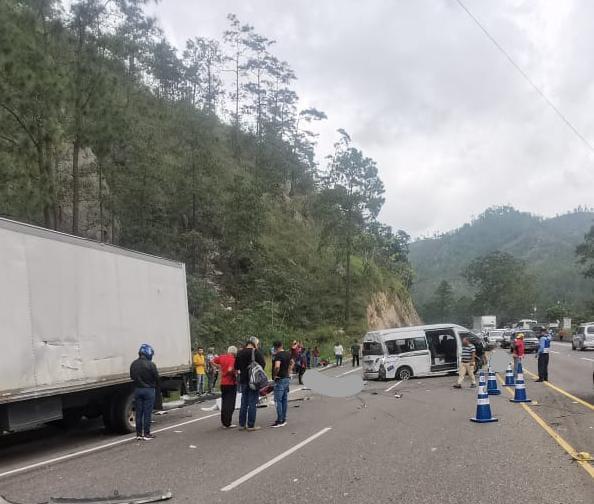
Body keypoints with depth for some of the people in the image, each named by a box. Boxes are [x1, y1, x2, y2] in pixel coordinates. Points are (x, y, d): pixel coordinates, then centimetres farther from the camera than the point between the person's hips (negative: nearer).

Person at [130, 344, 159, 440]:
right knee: (147, 413, 2)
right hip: (148, 390, -5)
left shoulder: (133, 364, 1)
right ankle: (146, 434, 7)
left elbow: (132, 377, 7)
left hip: (137, 390, 5)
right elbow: (156, 377, -9)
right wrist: (155, 385, 10)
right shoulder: (150, 365, -16)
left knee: (138, 413, 11)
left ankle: (139, 434, 16)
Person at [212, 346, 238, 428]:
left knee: (224, 403, 16)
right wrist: (235, 372, -10)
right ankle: (228, 423, 1)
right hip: (231, 383, -6)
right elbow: (230, 370, -29)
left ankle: (224, 422, 22)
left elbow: (212, 361, 15)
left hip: (223, 383, 6)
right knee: (230, 404, 1)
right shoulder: (233, 360, -16)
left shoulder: (222, 357, 4)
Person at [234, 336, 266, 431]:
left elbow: (236, 367, 10)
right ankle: (251, 425, 3)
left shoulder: (240, 353, 5)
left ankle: (242, 424, 18)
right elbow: (263, 364, -16)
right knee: (252, 403, 1)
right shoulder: (256, 352, -12)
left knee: (244, 402, 14)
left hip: (243, 380, 5)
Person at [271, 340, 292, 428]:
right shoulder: (288, 354, 9)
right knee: (284, 400, 13)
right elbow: (291, 363, 29)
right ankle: (284, 420, 19)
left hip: (280, 379, -9)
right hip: (287, 378, 9)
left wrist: (275, 375, -18)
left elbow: (277, 366, -34)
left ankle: (279, 421, -3)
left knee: (278, 400, -4)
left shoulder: (278, 355, -18)